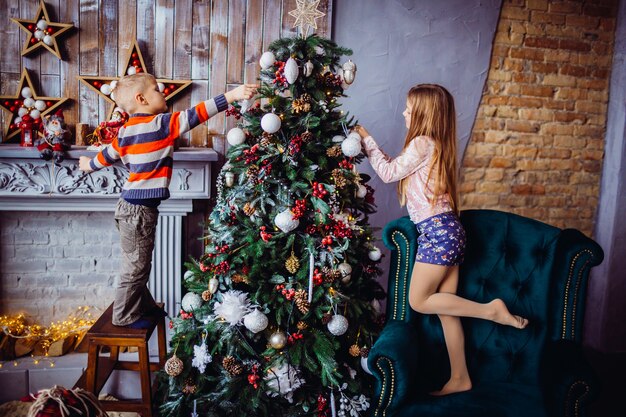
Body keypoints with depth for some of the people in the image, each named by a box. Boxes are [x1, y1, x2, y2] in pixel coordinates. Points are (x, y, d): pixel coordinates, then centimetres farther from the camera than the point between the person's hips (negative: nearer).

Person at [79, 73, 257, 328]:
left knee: (138, 262, 21)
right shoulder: (161, 124, -15)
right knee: (136, 265, 5)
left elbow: (106, 156, 22)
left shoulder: (126, 131, 9)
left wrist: (89, 165, 44)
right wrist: (233, 95, -23)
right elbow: (196, 115, -22)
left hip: (131, 205, 9)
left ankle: (143, 305, 36)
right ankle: (125, 316, 18)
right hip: (140, 209, -9)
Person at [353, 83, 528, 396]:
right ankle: (460, 378, 18)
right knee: (444, 306, 11)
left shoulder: (422, 143, -10)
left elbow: (389, 173, -4)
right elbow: (396, 169, 20)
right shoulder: (436, 145, 18)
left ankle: (492, 310, -2)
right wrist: (369, 145, 18)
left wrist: (367, 141, 4)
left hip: (437, 230, -10)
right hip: (447, 230, 10)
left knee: (418, 301, -2)